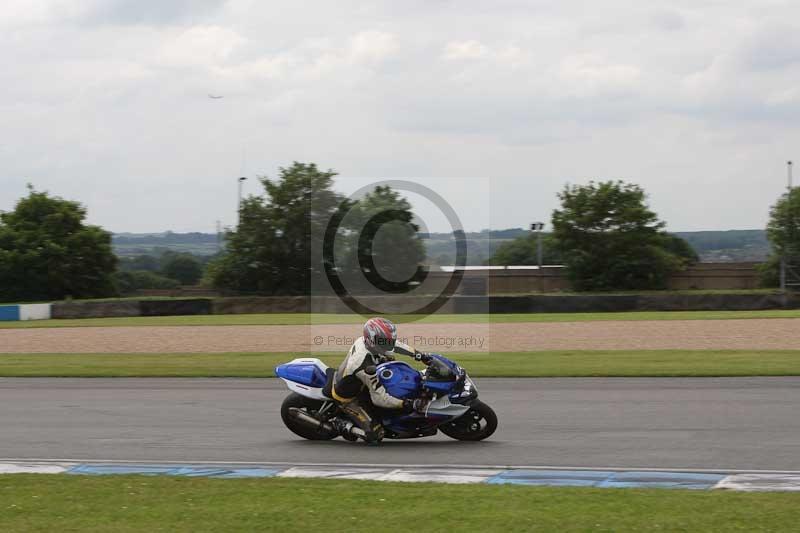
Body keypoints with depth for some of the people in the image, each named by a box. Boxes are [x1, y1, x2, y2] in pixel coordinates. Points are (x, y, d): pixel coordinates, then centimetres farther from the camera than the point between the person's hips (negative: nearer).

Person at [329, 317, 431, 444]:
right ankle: (343, 425, 4)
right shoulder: (367, 367, -41)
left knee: (389, 358, 11)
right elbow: (379, 399, -34)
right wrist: (409, 404, -38)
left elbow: (391, 343, 0)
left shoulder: (365, 340, -18)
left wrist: (420, 355, -1)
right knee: (375, 435, -15)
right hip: (347, 397, -8)